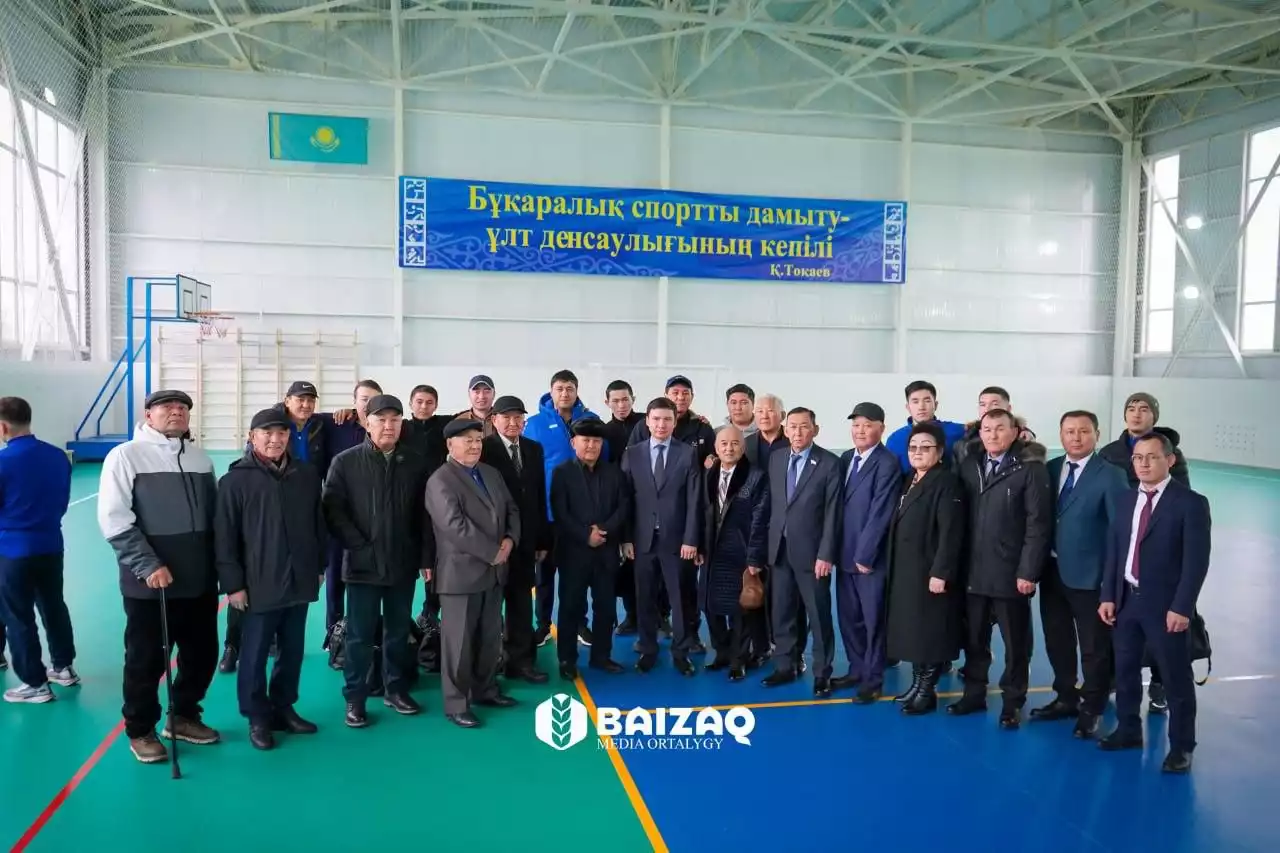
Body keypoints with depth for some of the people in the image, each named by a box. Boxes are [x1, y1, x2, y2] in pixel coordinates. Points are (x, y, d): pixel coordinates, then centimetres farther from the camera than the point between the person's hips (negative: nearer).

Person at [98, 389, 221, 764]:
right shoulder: (126, 455, -6)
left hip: (200, 581, 5)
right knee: (146, 660, 7)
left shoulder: (201, 459, 10)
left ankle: (183, 717, 33)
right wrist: (148, 565, -18)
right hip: (148, 584, -5)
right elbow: (114, 520, -13)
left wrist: (221, 563, 10)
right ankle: (140, 731, 26)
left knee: (202, 653, 13)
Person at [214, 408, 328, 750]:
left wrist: (320, 566, 13)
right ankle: (257, 717, 21)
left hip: (299, 582, 4)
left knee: (292, 652, 14)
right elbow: (225, 536, -8)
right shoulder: (236, 480, -7)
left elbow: (319, 523, 12)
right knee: (255, 655, 6)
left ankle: (284, 708, 29)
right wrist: (233, 583, -10)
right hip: (258, 586, -4)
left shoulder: (307, 474, 5)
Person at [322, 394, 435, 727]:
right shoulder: (345, 462, -3)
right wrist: (360, 547, -12)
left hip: (404, 564, 2)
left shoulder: (416, 462, 3)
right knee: (360, 635, 5)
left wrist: (427, 556, -1)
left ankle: (395, 689, 28)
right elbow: (333, 511, -6)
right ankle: (355, 698, 17)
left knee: (399, 632, 14)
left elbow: (425, 513, 3)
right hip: (362, 564, -2)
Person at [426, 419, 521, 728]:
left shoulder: (492, 474, 13)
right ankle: (456, 703, 12)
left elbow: (511, 508, 14)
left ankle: (485, 689, 31)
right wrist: (493, 552, -20)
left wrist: (510, 539, -7)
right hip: (461, 572, -7)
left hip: (494, 571, 8)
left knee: (491, 636, 16)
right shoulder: (441, 480, -12)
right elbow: (455, 525, -23)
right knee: (458, 640, 1)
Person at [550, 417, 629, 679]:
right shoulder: (562, 472, 0)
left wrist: (603, 530, -12)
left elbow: (623, 508, 3)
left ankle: (601, 655, 21)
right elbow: (560, 512, -8)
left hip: (607, 550, 3)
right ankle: (567, 659, 11)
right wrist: (586, 535, -15)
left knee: (606, 606, 8)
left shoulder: (614, 472, 11)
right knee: (572, 606, 2)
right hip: (573, 550, -3)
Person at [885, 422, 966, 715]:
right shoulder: (908, 481, 14)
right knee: (912, 630, 14)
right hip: (905, 572, 8)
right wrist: (894, 568, 13)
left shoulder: (947, 483, -12)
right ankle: (917, 684, 26)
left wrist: (940, 573, -23)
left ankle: (927, 691, 12)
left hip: (930, 572, -8)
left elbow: (950, 533, -19)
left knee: (929, 633, 1)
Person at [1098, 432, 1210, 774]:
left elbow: (1196, 561, -14)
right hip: (1126, 600, 6)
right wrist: (1108, 596, 4)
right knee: (1125, 670, 16)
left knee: (1176, 677, 6)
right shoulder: (1127, 500, 8)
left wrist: (1181, 607, -19)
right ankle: (1128, 730, 33)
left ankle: (1181, 746, 20)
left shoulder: (1190, 503, -10)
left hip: (1166, 605, -6)